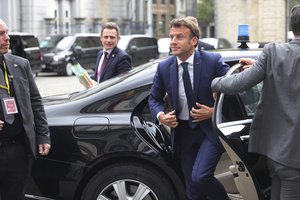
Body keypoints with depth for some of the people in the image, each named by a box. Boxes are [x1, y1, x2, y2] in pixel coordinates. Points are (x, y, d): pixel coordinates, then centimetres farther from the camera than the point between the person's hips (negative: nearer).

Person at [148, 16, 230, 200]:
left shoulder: (214, 61, -12)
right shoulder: (164, 67, -2)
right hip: (183, 133, 4)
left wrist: (215, 112, -17)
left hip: (210, 129, -4)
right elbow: (155, 98, 11)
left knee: (200, 176, -22)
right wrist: (160, 115, -9)